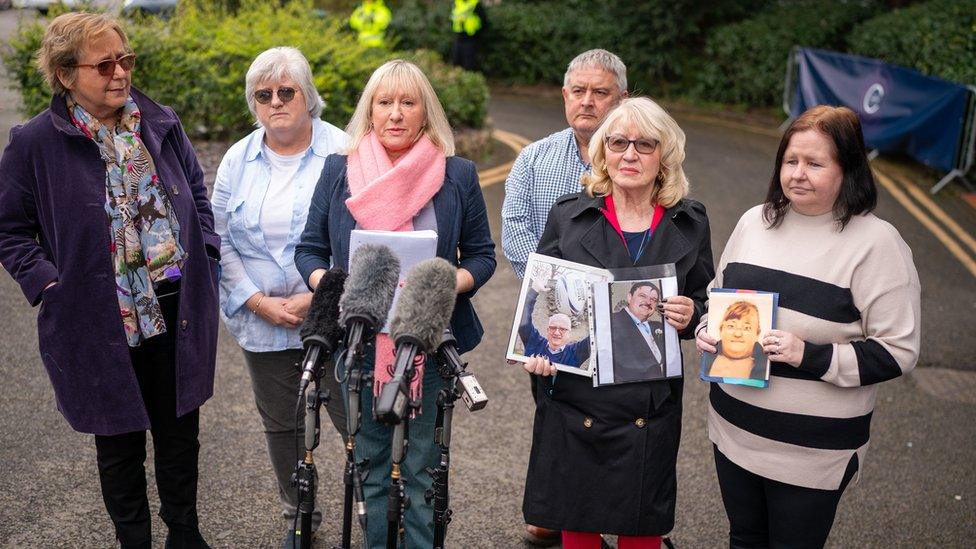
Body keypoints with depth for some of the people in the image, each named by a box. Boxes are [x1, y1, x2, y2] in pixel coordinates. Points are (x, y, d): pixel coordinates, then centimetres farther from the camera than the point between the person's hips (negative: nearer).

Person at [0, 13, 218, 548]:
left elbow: (197, 193, 15)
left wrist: (206, 257, 4)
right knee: (119, 443, 13)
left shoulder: (161, 123, 3)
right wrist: (49, 285, -12)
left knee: (181, 431, 17)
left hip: (178, 315, 3)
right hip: (102, 326, -3)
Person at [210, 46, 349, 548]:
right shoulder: (238, 160, 5)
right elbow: (220, 241, 4)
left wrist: (316, 297, -15)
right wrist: (259, 302, -7)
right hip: (261, 322, 4)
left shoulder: (342, 153, -8)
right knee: (281, 424, 17)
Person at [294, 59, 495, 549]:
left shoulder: (457, 175, 2)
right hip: (359, 339, 1)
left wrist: (452, 284, -14)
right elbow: (309, 249, 8)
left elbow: (481, 255, 6)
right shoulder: (338, 170, 4)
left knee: (420, 468, 4)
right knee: (373, 465, 11)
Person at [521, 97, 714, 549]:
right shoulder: (568, 215, 0)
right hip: (575, 400, 0)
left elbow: (706, 305, 12)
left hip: (651, 406, 1)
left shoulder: (690, 223, 3)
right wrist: (535, 349, -11)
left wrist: (690, 316, -11)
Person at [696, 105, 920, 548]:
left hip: (813, 450, -4)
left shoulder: (876, 242, -14)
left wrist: (810, 356, -25)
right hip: (733, 428, 5)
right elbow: (718, 295, 15)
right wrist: (707, 330, -6)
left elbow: (897, 351, -14)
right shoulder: (755, 221, 1)